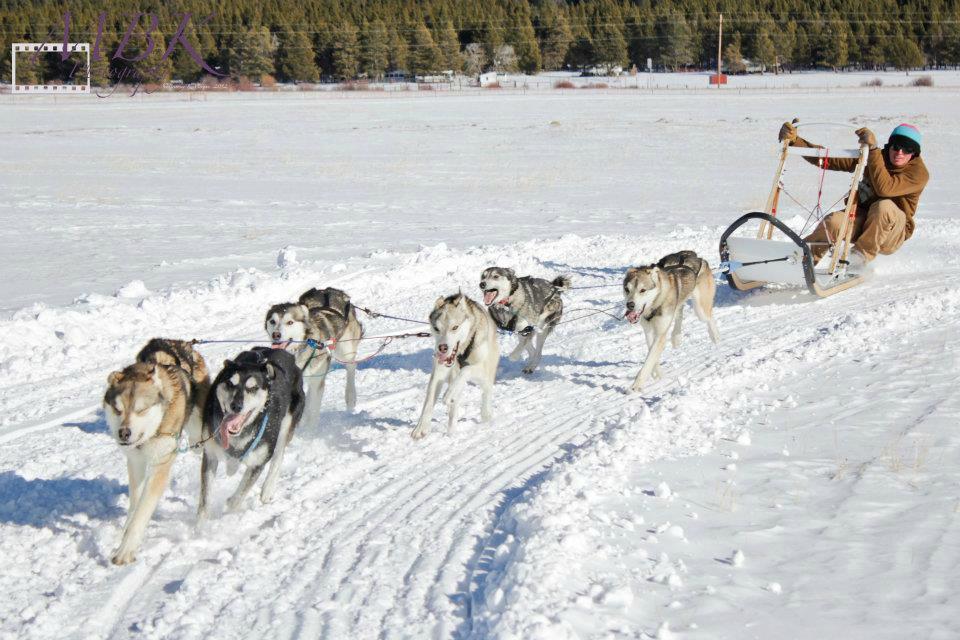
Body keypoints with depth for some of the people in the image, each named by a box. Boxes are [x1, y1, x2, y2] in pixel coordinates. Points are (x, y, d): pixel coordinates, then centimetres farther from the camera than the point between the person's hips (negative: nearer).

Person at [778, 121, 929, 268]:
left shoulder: (919, 173, -16)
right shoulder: (876, 157, -2)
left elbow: (884, 188, -35)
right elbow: (828, 159, -4)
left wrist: (873, 148, -40)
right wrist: (794, 141, -15)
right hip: (863, 220, 3)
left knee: (884, 206, -35)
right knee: (834, 221, -30)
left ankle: (862, 254, -22)